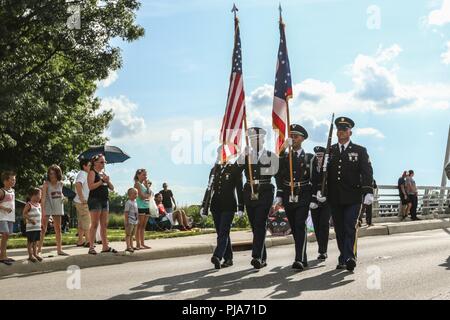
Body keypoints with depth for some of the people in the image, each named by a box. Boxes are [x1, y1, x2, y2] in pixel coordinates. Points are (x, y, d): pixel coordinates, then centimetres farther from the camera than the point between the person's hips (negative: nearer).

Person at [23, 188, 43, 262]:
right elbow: (24, 214, -13)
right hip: (31, 227, -7)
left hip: (38, 227, 7)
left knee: (36, 241, 12)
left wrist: (41, 223, 16)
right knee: (30, 241, -1)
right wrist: (30, 220, -24)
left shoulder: (38, 204, 14)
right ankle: (30, 255, 5)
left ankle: (35, 254, 20)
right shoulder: (29, 205, -9)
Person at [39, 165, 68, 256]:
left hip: (57, 207, 5)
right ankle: (39, 249, -4)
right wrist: (43, 211, -28)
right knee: (43, 229, -7)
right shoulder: (46, 183, -13)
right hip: (47, 207, -5)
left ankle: (59, 249, 16)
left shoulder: (60, 183, 2)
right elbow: (43, 197, -20)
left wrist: (62, 196, 0)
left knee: (58, 229, 9)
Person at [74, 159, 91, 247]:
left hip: (81, 202, 10)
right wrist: (81, 198, -30)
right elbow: (78, 184, -31)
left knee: (81, 222, 12)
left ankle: (80, 241, 15)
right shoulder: (83, 174, -14)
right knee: (87, 221, -8)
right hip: (82, 202, -10)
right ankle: (87, 241, -6)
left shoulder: (84, 174, 17)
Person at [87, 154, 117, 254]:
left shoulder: (104, 174, 19)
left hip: (105, 200, 8)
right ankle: (91, 247, -6)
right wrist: (101, 181, -16)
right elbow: (91, 186, -17)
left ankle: (105, 246, 10)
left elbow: (112, 188, 16)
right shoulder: (92, 172, -3)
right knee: (95, 224, -8)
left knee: (104, 225, 7)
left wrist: (108, 181, -2)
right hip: (95, 200, -8)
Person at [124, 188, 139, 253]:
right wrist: (126, 221, -19)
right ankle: (128, 247, -7)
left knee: (132, 234, 13)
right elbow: (126, 212, -16)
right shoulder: (128, 202, -13)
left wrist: (138, 220, 18)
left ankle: (131, 246, 17)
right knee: (128, 234, -5)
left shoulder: (135, 202, 14)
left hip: (135, 221, 9)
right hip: (130, 221, -9)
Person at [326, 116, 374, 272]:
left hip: (353, 198, -3)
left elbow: (367, 173, -3)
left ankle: (349, 258, -17)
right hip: (334, 199, 3)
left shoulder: (360, 151, 6)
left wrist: (368, 192, -14)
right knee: (339, 230, 5)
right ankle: (343, 259, 11)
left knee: (351, 228, -12)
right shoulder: (329, 151, 14)